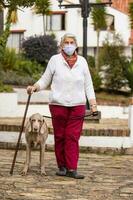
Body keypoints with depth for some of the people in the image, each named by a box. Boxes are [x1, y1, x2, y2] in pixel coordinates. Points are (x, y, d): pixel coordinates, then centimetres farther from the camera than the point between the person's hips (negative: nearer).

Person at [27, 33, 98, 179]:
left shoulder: (82, 61, 8)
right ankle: (62, 167, 15)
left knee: (73, 137, -5)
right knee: (60, 137, 4)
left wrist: (93, 104, 5)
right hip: (58, 105, -1)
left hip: (78, 106, 1)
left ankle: (72, 169, -6)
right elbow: (45, 80, 6)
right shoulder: (55, 60, 2)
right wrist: (34, 87, -13)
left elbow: (88, 85, 11)